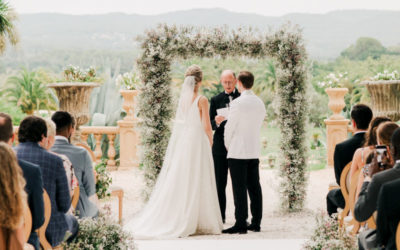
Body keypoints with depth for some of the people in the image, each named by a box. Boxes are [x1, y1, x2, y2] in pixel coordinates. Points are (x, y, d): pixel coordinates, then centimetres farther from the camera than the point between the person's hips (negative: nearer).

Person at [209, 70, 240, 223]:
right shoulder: (216, 100, 9)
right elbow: (210, 125, 6)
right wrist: (216, 122, -17)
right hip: (220, 148, 1)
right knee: (220, 184, 2)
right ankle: (220, 218, 7)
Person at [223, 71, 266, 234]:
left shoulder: (237, 103, -14)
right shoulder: (260, 103, 8)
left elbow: (229, 128, -9)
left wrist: (227, 146, 8)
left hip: (238, 152, -7)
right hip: (255, 151, 7)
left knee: (239, 189, -5)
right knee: (254, 187, 9)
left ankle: (241, 224, -5)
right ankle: (256, 223, 13)